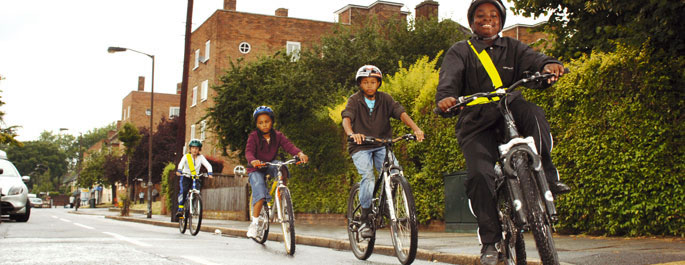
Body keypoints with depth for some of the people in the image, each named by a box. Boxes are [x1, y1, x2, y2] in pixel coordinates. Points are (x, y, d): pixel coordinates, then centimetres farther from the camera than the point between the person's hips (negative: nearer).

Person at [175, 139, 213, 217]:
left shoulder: (201, 157, -3)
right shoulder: (186, 156, -7)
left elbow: (208, 165, -14)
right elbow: (181, 163, -25)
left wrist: (209, 173, -33)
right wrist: (179, 171, -46)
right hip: (185, 177, -2)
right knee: (183, 191, -25)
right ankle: (180, 209, -20)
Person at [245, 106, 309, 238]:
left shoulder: (278, 135, -5)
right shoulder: (253, 136, -12)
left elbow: (289, 145, -19)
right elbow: (249, 151, -25)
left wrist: (300, 154, -40)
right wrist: (253, 161, -49)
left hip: (271, 164, 2)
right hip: (256, 168, -2)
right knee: (260, 195, -23)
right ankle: (254, 223, -11)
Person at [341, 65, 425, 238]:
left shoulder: (385, 99, 4)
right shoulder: (355, 100, -2)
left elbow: (401, 113, -11)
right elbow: (346, 118, -19)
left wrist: (416, 129, -29)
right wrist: (351, 134, -42)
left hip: (382, 145, 2)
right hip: (360, 147, -2)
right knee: (368, 177, -25)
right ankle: (366, 220, -13)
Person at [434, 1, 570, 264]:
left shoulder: (512, 47, 15)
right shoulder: (460, 51, 10)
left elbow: (532, 59, -6)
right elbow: (450, 76, -11)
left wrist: (549, 65, -31)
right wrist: (445, 96, -34)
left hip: (510, 113, 2)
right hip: (476, 123, -1)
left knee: (531, 112, -32)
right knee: (479, 174, -21)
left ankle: (547, 176, -24)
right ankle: (489, 241, -9)